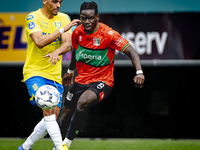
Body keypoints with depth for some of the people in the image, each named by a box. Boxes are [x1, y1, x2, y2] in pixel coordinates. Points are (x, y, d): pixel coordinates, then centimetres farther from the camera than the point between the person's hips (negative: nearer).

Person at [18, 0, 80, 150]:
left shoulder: (64, 18, 5)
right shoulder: (33, 18, -7)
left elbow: (68, 44, -8)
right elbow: (39, 41, -23)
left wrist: (56, 52, -29)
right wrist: (62, 29, -24)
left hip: (55, 75, 5)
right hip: (34, 72, -5)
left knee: (53, 116, 5)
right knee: (48, 110, -24)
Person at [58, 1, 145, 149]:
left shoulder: (108, 34, -19)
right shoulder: (77, 32, -2)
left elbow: (131, 51, -20)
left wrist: (139, 72, -36)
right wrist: (70, 70, 34)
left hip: (101, 82, -6)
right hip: (81, 80, 6)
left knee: (82, 102, -35)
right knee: (64, 119, 8)